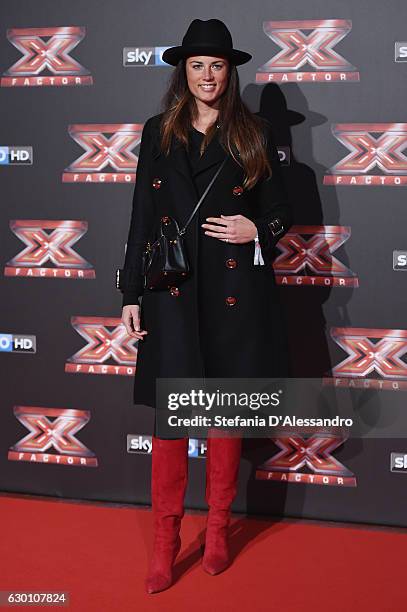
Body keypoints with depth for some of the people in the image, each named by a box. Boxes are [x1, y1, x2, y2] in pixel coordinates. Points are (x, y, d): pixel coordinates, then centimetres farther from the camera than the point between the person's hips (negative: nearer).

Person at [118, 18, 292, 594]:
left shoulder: (254, 134, 6)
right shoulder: (158, 133, 9)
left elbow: (280, 212, 10)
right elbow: (141, 219, 8)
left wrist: (256, 231, -13)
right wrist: (131, 294, 4)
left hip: (235, 293, 0)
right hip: (172, 294, 1)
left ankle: (218, 529, 25)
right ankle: (165, 542, 13)